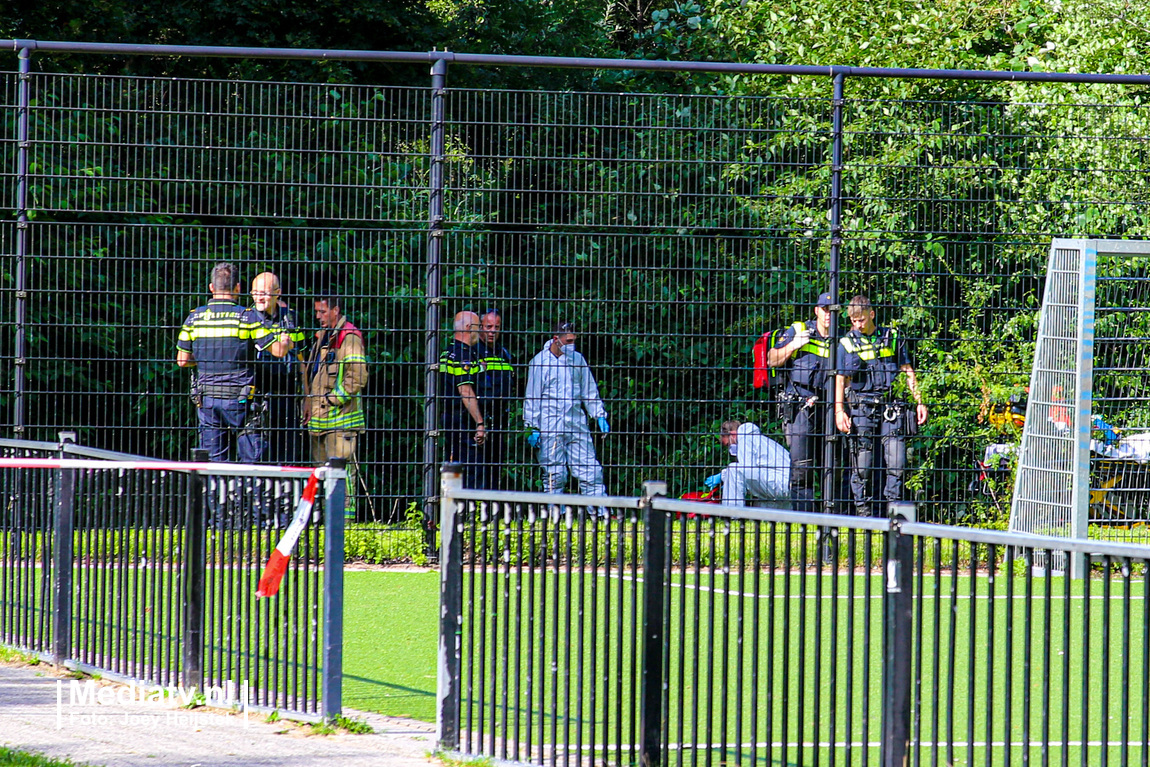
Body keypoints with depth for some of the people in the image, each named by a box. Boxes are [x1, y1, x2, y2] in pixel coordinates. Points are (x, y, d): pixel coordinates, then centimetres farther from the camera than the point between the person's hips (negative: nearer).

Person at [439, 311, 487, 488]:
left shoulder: (448, 353, 18)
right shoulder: (463, 354, -14)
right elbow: (465, 391, -21)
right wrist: (480, 423, -22)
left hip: (449, 418, 10)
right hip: (464, 420, -10)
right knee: (474, 474, -12)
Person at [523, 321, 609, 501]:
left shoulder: (577, 359, 12)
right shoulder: (540, 362, -2)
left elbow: (589, 391, 20)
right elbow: (532, 397, -2)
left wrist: (600, 416, 13)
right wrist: (532, 427, -7)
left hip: (577, 423, 4)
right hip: (550, 425, -4)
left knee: (589, 469, -2)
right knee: (554, 474, 0)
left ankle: (601, 511, -4)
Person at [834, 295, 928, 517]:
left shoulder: (892, 338, 9)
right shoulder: (848, 343, 6)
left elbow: (908, 372, 14)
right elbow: (840, 379, 3)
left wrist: (919, 402, 8)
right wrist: (839, 410, -10)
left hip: (890, 407, 1)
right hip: (861, 407, -1)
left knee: (897, 460, -7)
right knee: (862, 463, -2)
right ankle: (862, 509, 5)